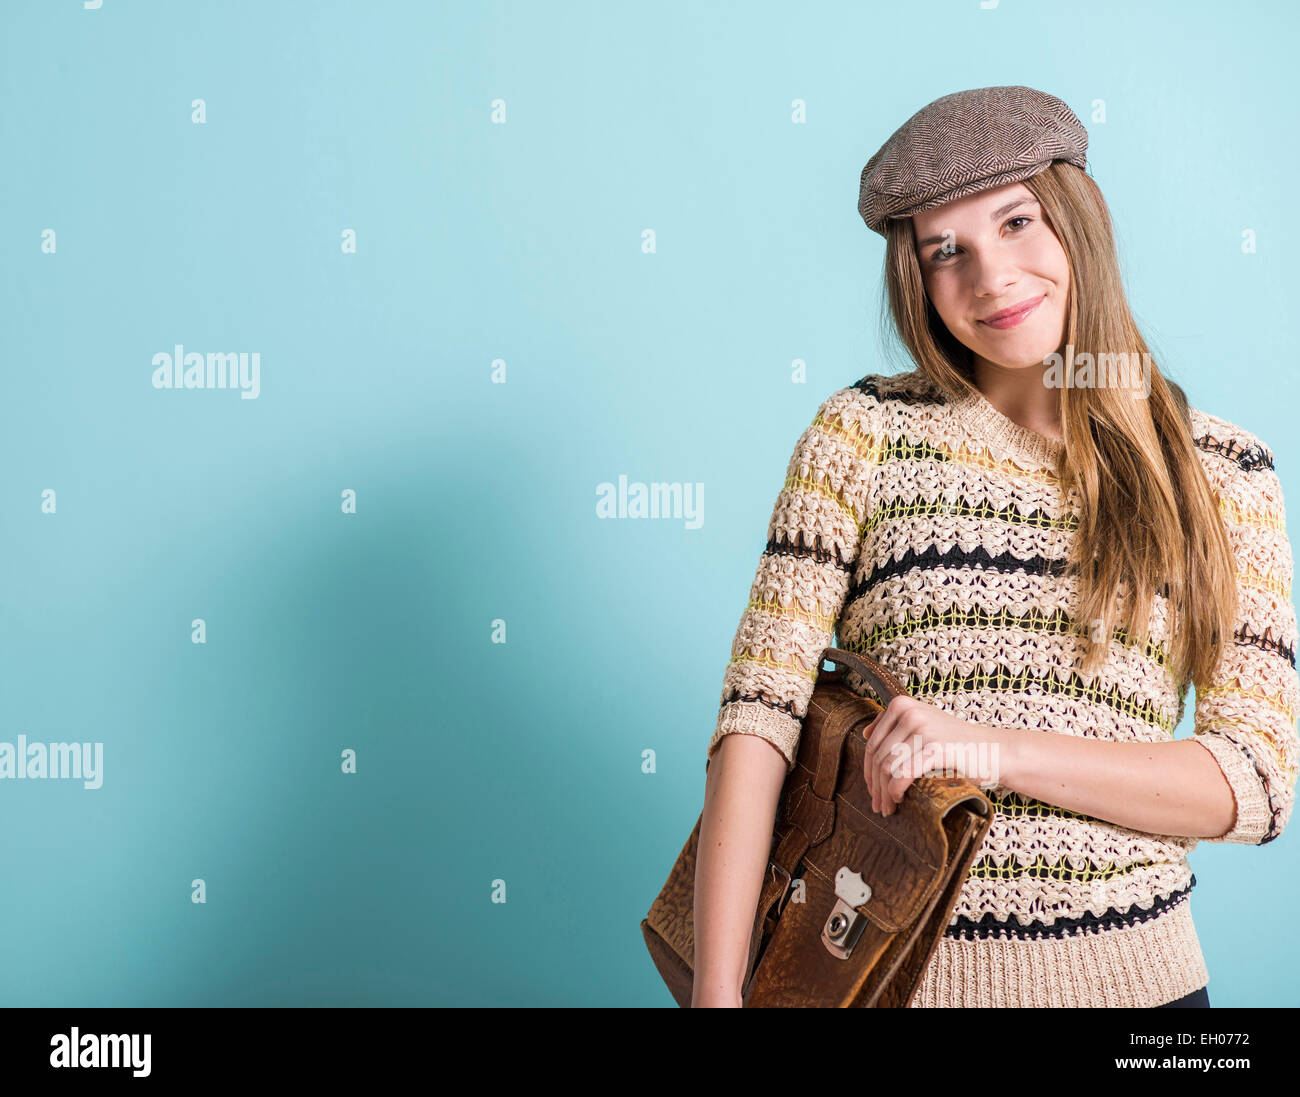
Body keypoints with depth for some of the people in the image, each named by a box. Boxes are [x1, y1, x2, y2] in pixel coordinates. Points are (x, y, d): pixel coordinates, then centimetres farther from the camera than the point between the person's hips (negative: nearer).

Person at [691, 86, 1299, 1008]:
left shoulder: (1224, 475, -1)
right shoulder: (863, 435, -3)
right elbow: (760, 712, -9)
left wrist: (997, 751, -19)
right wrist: (718, 988, -17)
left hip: (1128, 969, 1)